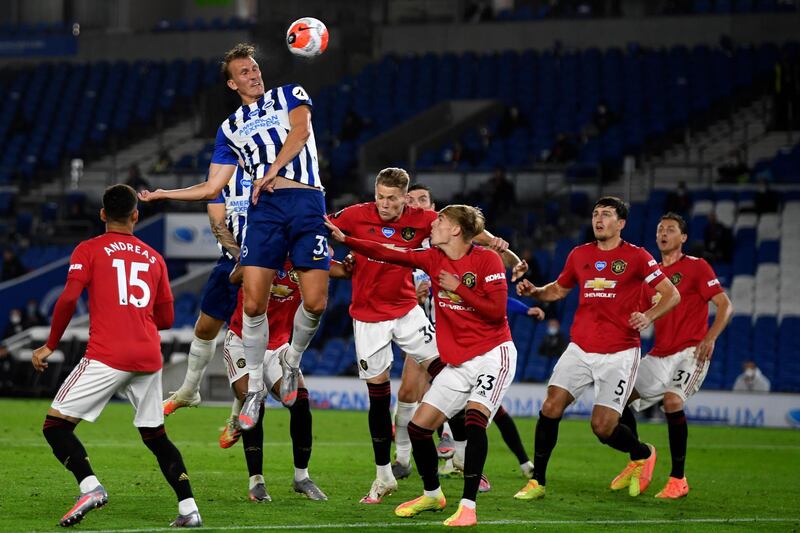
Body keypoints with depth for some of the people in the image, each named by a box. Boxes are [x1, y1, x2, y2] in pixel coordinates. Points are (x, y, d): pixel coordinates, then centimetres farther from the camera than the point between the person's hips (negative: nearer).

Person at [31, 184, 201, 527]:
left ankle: (90, 486, -22)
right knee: (156, 436, 17)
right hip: (149, 357, 5)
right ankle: (188, 508, 7)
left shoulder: (88, 250, 4)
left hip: (107, 356, -5)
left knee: (56, 425, 0)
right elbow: (165, 319, 19)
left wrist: (50, 346, 1)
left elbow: (69, 299, -9)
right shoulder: (154, 258, 17)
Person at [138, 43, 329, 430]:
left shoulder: (290, 95, 14)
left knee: (315, 302, -11)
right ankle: (255, 389, 4)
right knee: (253, 304, -10)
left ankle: (291, 360, 18)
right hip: (264, 208, 2)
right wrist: (161, 194, 13)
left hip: (306, 204, -2)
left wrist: (272, 171, -20)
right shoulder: (230, 128, 21)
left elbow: (300, 131, -7)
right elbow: (212, 188, 21)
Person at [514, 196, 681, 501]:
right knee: (551, 407, -13)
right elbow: (558, 290, 25)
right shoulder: (579, 255, 9)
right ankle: (537, 482, -2)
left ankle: (643, 454, 25)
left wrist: (648, 316, -21)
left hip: (619, 354, -4)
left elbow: (672, 294, -2)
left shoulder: (636, 257, -3)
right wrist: (534, 292, 3)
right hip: (580, 349, 4)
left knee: (603, 427, -8)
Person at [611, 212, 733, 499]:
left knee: (672, 400, -28)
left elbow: (725, 305, -8)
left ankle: (678, 480, -20)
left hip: (690, 352, -7)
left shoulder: (696, 267, -3)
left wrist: (710, 338, -21)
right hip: (660, 355, 7)